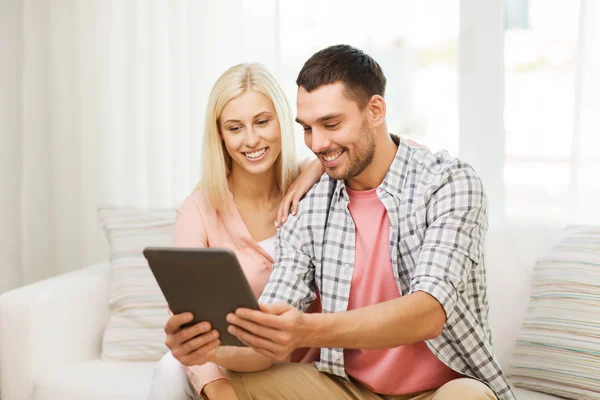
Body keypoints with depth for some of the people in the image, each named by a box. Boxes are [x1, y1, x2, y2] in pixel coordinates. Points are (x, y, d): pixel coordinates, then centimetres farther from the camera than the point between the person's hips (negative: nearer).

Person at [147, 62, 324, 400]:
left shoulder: (310, 192, -6)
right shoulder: (198, 212, -10)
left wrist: (318, 166, -19)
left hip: (303, 365, 0)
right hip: (228, 367, 0)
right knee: (172, 372, -30)